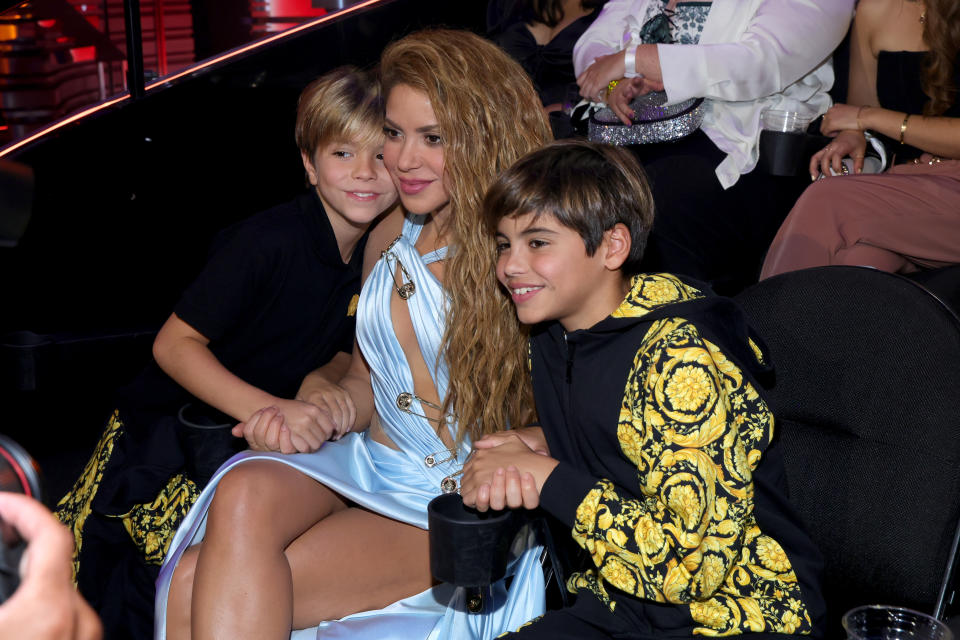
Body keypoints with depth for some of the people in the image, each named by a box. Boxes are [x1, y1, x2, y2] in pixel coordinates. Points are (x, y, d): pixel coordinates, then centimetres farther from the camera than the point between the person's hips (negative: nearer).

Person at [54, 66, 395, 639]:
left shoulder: (374, 258, 0)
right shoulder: (267, 241, -22)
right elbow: (174, 343, -22)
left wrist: (325, 401, -10)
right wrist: (269, 408, -34)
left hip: (255, 446, 7)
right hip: (162, 445, -6)